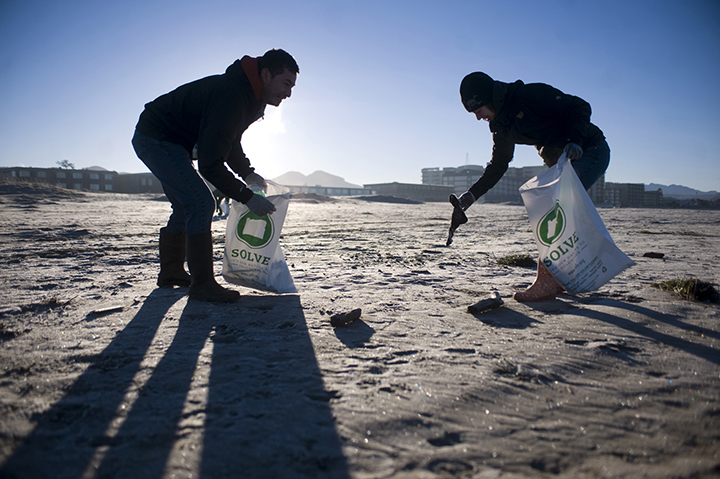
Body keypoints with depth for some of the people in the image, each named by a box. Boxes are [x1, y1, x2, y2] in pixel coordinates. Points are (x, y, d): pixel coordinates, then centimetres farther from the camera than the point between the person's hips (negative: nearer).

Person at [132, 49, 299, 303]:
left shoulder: (251, 98, 1)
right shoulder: (230, 97, -31)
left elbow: (229, 140, 17)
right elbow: (209, 164, -32)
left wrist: (247, 173, 5)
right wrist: (247, 197, -27)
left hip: (171, 142, 11)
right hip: (156, 139, -11)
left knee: (186, 206, 17)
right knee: (201, 203, -19)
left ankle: (171, 272, 31)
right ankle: (202, 284, -14)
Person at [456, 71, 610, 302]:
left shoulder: (532, 95, -20)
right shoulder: (501, 126, 4)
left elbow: (580, 107, -18)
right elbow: (498, 165, 13)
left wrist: (575, 140, -35)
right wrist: (472, 194, 3)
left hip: (591, 151, -9)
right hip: (562, 162, 9)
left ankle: (546, 283, -19)